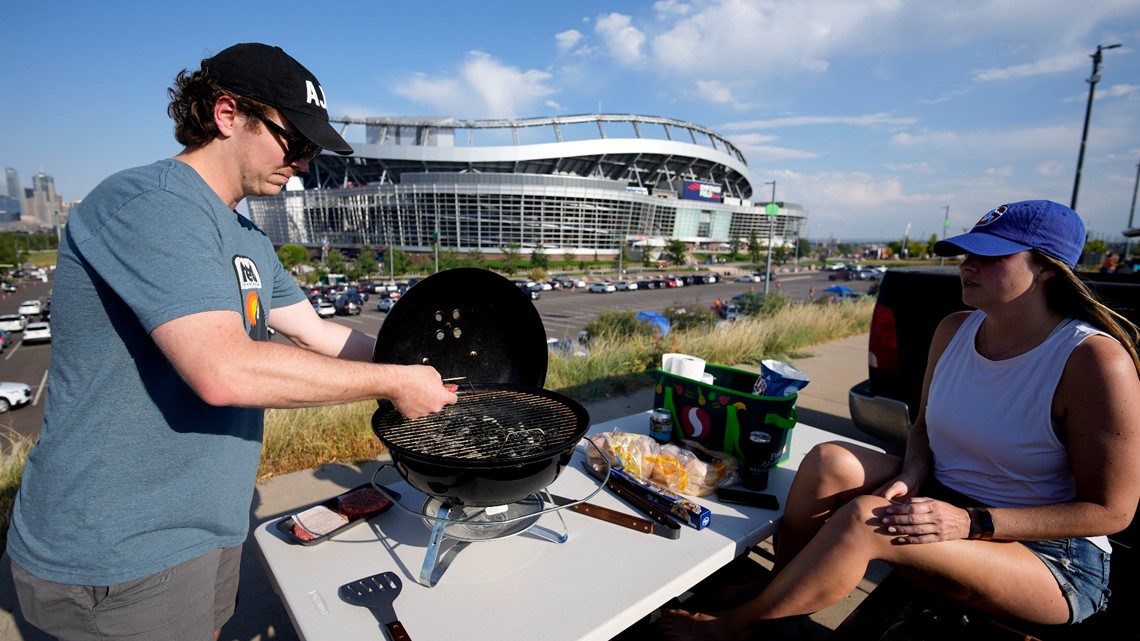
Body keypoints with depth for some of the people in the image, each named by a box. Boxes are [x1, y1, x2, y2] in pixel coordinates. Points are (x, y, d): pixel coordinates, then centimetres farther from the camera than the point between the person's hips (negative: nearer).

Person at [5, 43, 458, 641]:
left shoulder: (246, 237, 10)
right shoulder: (150, 204, -22)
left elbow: (316, 332, 12)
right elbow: (224, 371, -34)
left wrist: (422, 371, 4)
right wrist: (392, 382, -25)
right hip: (119, 554, -9)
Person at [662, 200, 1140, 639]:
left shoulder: (1095, 359, -20)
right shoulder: (954, 331, -2)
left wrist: (971, 522, -27)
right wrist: (911, 478, -11)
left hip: (1052, 558, -5)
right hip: (942, 501, 6)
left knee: (865, 519, -32)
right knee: (828, 462, -22)